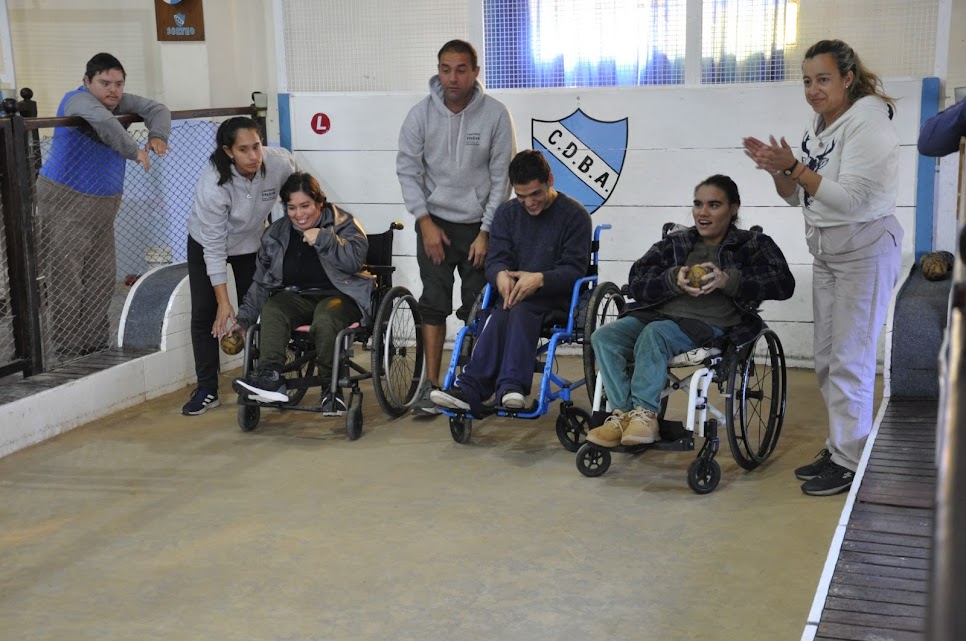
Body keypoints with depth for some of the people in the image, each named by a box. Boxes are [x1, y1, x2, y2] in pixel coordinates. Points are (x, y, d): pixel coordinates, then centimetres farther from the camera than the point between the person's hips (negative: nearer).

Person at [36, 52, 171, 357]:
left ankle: (96, 342, 19)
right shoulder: (79, 99, -16)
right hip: (65, 203, -8)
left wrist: (158, 135, -11)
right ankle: (68, 348, 0)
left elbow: (156, 109, 9)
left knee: (102, 278, 10)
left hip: (102, 206, 8)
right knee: (66, 278, -6)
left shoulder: (118, 101, 7)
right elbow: (102, 121, -37)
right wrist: (135, 151, -32)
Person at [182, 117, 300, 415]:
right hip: (206, 244, -2)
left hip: (251, 244, 3)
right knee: (204, 313, -4)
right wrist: (223, 302, -30)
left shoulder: (280, 162, -29)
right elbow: (214, 246, -31)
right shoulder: (213, 183, -37)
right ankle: (207, 390, 4)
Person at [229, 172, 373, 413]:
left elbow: (355, 260, -15)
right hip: (297, 297, 4)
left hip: (339, 295, -4)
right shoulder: (276, 234, 13)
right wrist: (244, 318, 12)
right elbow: (261, 282, 18)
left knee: (325, 318, -37)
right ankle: (270, 377, -41)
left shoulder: (343, 223, 2)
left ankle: (331, 387, -21)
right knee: (271, 310, -29)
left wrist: (323, 238, -21)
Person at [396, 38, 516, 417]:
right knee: (434, 304, -2)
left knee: (477, 307, 2)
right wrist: (425, 222, -8)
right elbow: (408, 169, -1)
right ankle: (431, 384, 5)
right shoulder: (422, 114, -6)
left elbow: (501, 177, -5)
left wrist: (486, 232, -8)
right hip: (435, 222, 1)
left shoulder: (495, 114, -9)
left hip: (478, 225, 0)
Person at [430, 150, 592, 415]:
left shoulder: (574, 214, 0)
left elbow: (574, 269, -7)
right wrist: (501, 275, -20)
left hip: (557, 296, -3)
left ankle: (510, 387, -50)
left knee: (520, 308, -37)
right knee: (501, 312, -33)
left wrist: (540, 279, -27)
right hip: (512, 293, 3)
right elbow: (495, 258, 6)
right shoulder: (507, 213, 14)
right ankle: (469, 389, -49)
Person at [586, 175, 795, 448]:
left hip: (711, 324, -4)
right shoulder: (674, 243, 23)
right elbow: (637, 283, 12)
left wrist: (728, 280, -16)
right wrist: (673, 280, -9)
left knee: (655, 333, -35)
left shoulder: (753, 245, 14)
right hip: (658, 314, 5)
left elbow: (784, 284, -3)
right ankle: (624, 415, -25)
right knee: (603, 337, -23)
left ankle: (645, 413, -27)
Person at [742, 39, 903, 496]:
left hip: (865, 252, -9)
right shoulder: (816, 126, 9)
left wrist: (795, 167, -22)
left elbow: (851, 198, -24)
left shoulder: (868, 124, -16)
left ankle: (850, 462, 3)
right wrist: (777, 170, -6)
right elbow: (797, 196, 13)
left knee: (849, 359, -6)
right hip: (826, 253, 9)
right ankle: (837, 448, 22)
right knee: (826, 359, 12)